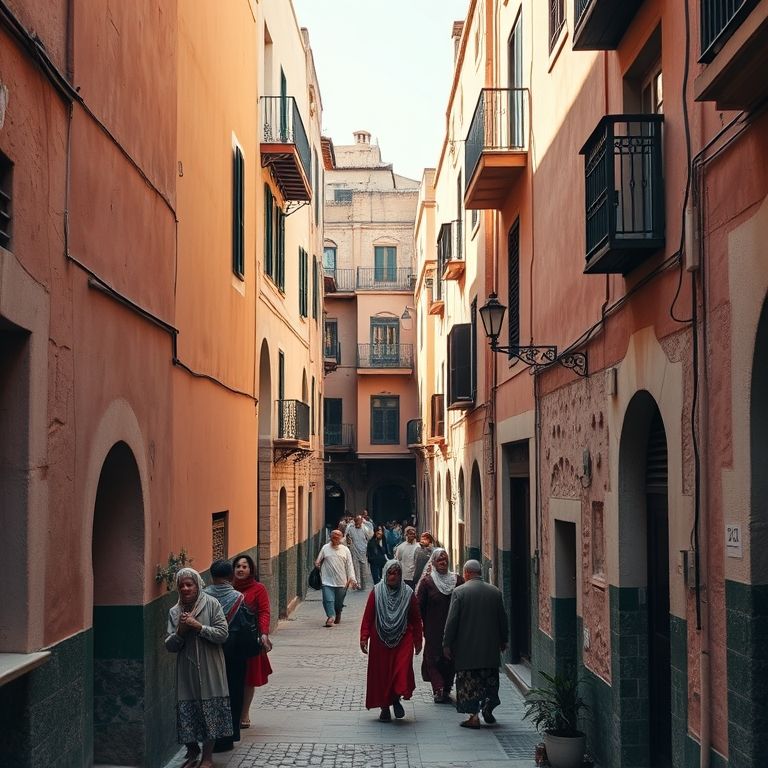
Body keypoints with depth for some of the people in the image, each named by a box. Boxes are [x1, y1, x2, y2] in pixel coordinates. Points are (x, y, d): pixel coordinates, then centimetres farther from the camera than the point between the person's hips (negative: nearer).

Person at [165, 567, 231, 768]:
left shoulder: (211, 604, -4)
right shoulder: (174, 612, 6)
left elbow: (223, 634, -10)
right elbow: (170, 646, 6)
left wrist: (198, 627, -17)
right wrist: (180, 631, -13)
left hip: (209, 670, -3)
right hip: (186, 672, 3)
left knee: (210, 712, 0)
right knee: (186, 710, 5)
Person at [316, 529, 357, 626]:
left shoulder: (345, 550, 4)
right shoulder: (325, 548, 4)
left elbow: (349, 566, 3)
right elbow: (318, 562, 12)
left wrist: (352, 578, -6)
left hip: (341, 582, 1)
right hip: (328, 582, -1)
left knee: (339, 602, 13)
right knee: (328, 600, -16)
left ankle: (337, 615, 36)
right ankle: (331, 616, -16)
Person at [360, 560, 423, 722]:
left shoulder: (408, 593, 1)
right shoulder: (376, 592, -1)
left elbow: (416, 619, 8)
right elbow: (367, 617, -1)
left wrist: (418, 641, 8)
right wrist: (364, 637, -8)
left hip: (403, 640, 0)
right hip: (380, 640, 0)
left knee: (402, 669, -14)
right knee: (381, 673, 5)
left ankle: (396, 699, 9)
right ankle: (384, 707, 19)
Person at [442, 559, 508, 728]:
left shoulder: (459, 592, -9)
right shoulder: (495, 592, 3)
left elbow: (451, 620, -10)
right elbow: (503, 619, 10)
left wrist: (447, 644, -3)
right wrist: (503, 640, 21)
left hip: (466, 647, -3)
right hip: (490, 647, 3)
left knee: (468, 680, 2)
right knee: (490, 678, 17)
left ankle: (473, 716, 0)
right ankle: (488, 708, 18)